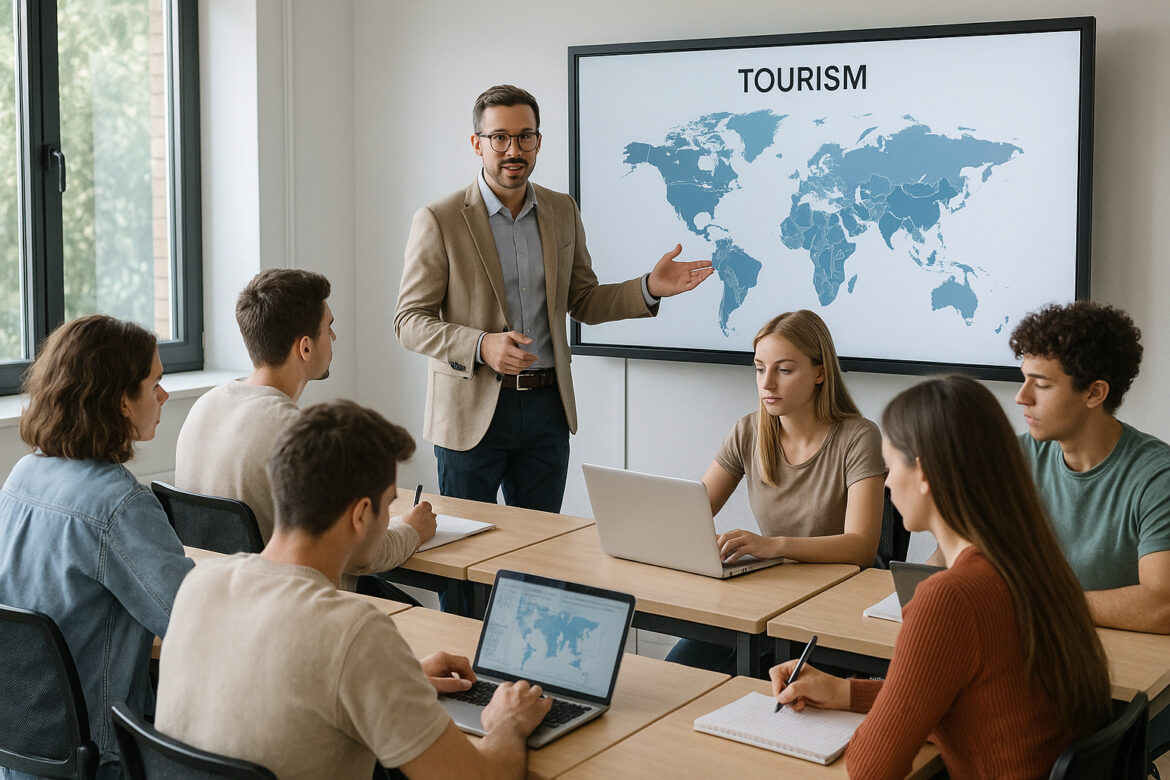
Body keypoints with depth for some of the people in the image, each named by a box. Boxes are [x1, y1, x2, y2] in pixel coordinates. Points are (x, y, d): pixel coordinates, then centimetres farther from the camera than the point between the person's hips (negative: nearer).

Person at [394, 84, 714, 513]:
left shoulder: (562, 211, 7)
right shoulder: (438, 220, -8)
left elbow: (584, 302, 13)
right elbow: (409, 321, -8)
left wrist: (649, 288, -4)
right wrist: (481, 346, -25)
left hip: (547, 408, 4)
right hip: (472, 412, -4)